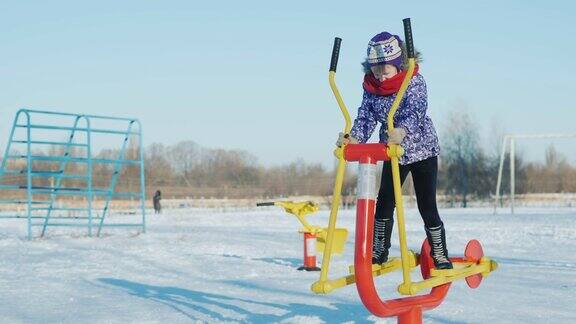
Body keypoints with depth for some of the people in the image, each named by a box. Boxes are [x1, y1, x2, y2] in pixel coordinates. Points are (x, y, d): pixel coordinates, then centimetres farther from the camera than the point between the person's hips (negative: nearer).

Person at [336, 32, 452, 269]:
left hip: (422, 149, -5)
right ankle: (379, 252, 16)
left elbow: (415, 110, -35)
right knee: (384, 203, 1)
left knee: (427, 206, -7)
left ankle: (440, 256, 6)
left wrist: (402, 130, -56)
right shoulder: (371, 87, -3)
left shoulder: (414, 82, -19)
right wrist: (354, 138, -28)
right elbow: (366, 116, -8)